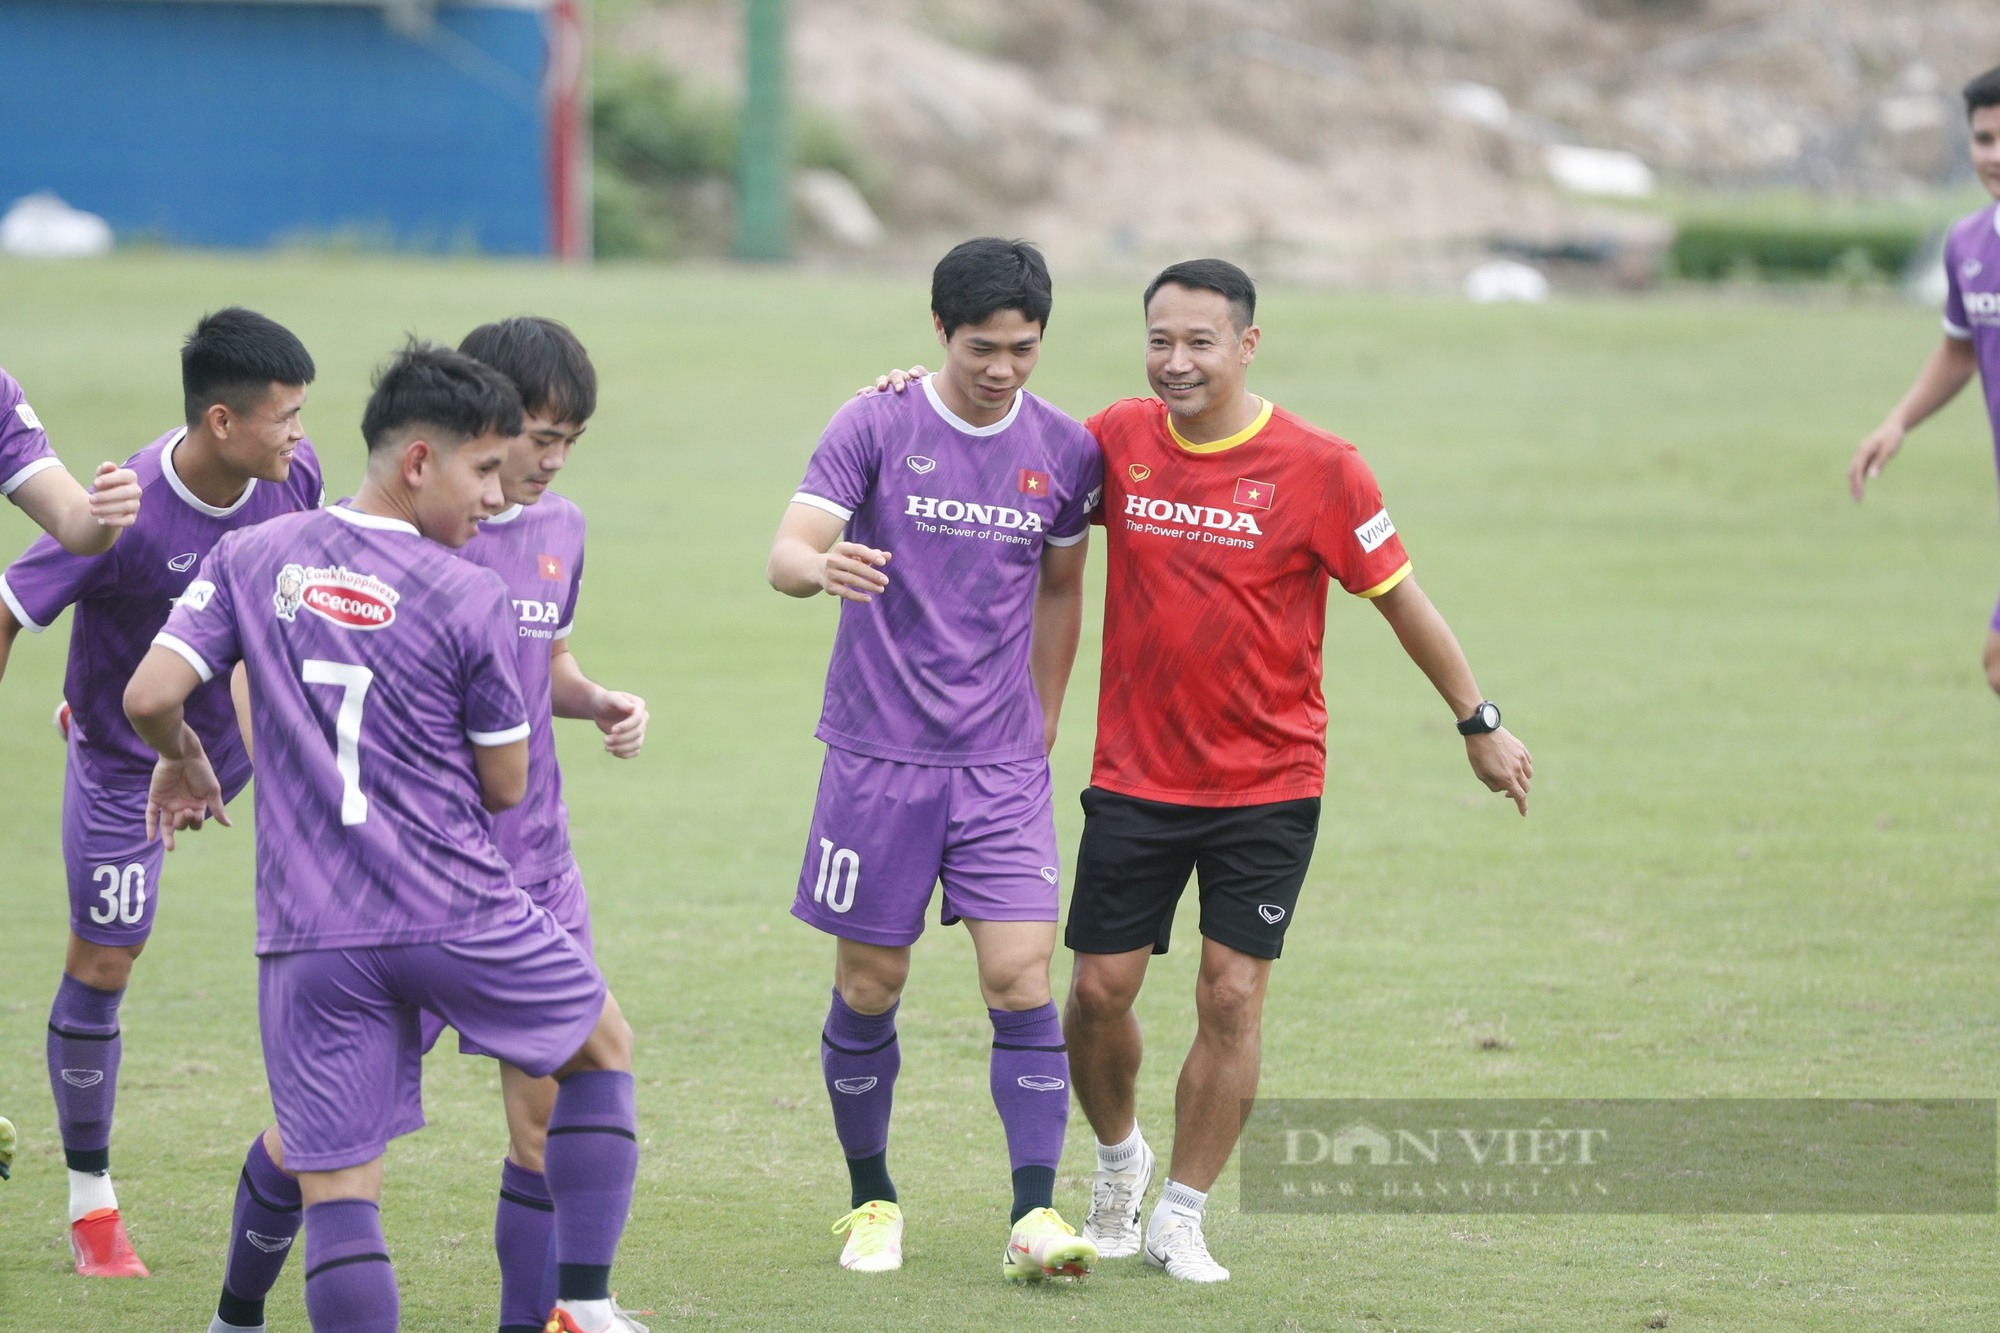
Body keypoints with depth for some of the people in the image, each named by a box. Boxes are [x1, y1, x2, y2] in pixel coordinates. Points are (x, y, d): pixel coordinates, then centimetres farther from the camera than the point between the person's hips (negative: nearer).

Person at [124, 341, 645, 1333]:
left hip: (309, 943, 2)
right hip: (458, 914, -2)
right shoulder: (471, 597, -7)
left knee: (335, 1191, 1)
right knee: (603, 1046, 24)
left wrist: (182, 760, 17)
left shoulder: (249, 558, 2)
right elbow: (504, 786, 0)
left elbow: (149, 697, -5)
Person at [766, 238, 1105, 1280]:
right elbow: (787, 551, -14)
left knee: (1021, 978, -9)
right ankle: (872, 1200, 20)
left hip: (1002, 764, 2)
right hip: (878, 755, -2)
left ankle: (1035, 1213, -9)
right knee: (869, 987, 4)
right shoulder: (875, 428, -5)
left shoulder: (1065, 452, 4)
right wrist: (821, 568, -38)